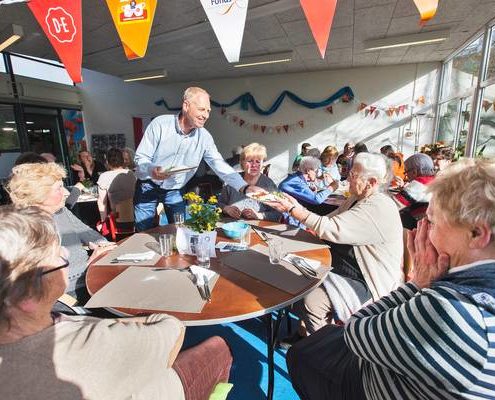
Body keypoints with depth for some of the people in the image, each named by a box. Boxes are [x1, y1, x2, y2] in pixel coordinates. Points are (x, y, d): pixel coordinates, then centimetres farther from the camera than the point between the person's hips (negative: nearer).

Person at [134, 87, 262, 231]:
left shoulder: (205, 137, -11)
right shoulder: (160, 124, -19)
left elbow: (220, 165, -13)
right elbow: (140, 158, -16)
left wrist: (245, 187, -26)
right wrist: (152, 171, -40)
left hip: (174, 191, 3)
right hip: (148, 187, -2)